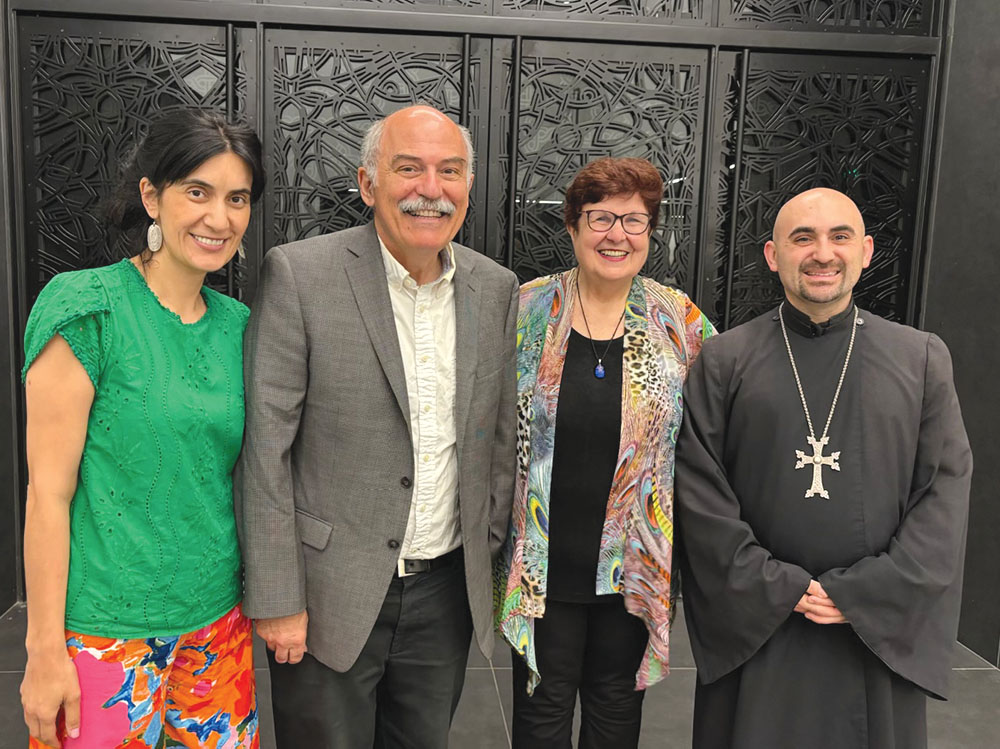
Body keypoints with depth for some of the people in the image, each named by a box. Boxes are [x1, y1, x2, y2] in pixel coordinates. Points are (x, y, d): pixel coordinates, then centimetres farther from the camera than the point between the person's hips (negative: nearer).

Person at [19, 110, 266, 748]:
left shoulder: (237, 325, 4)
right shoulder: (87, 307, -13)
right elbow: (49, 491, -12)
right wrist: (45, 649, -11)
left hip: (217, 618, 5)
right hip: (104, 629, -5)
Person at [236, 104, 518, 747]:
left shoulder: (498, 289, 2)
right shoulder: (300, 275, -13)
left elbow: (501, 438, 8)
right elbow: (265, 448, -12)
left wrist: (490, 557, 8)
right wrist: (276, 600, -12)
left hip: (447, 590, 4)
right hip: (330, 597, -4)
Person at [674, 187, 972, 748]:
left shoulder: (922, 358, 3)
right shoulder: (724, 361, -1)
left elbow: (946, 490, -1)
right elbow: (698, 490, -5)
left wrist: (868, 594, -10)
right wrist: (776, 588, -11)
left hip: (882, 631, 1)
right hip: (753, 626, -1)